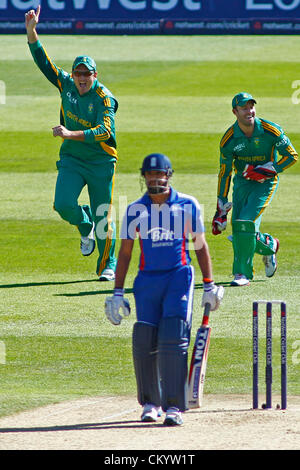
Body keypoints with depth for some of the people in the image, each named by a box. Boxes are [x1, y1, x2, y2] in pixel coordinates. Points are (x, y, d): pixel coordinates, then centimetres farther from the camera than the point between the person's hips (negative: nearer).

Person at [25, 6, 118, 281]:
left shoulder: (104, 98, -15)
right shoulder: (66, 85, 1)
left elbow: (104, 131, -27)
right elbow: (43, 61, 1)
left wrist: (70, 134, -37)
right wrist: (31, 31, -11)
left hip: (101, 162, -4)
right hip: (71, 160, 4)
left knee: (103, 217, -1)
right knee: (63, 204, -16)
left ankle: (107, 266, 14)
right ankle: (85, 226, 18)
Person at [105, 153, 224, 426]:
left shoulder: (188, 206, 4)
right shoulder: (135, 210, 7)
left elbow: (201, 246, 9)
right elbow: (125, 252, 8)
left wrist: (209, 285, 4)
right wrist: (118, 293, 4)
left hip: (179, 278, -2)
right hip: (147, 280, 2)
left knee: (173, 340, -13)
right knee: (144, 343, -2)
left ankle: (174, 406, -14)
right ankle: (150, 402, 16)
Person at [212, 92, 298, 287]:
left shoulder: (271, 131, -16)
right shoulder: (229, 139, -9)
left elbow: (292, 156, -9)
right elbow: (224, 173, -2)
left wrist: (264, 170, -19)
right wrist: (221, 210, -4)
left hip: (266, 183, -4)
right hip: (242, 182, 4)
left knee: (246, 223, -19)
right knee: (238, 231, 0)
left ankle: (243, 273, -8)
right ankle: (269, 245, 30)